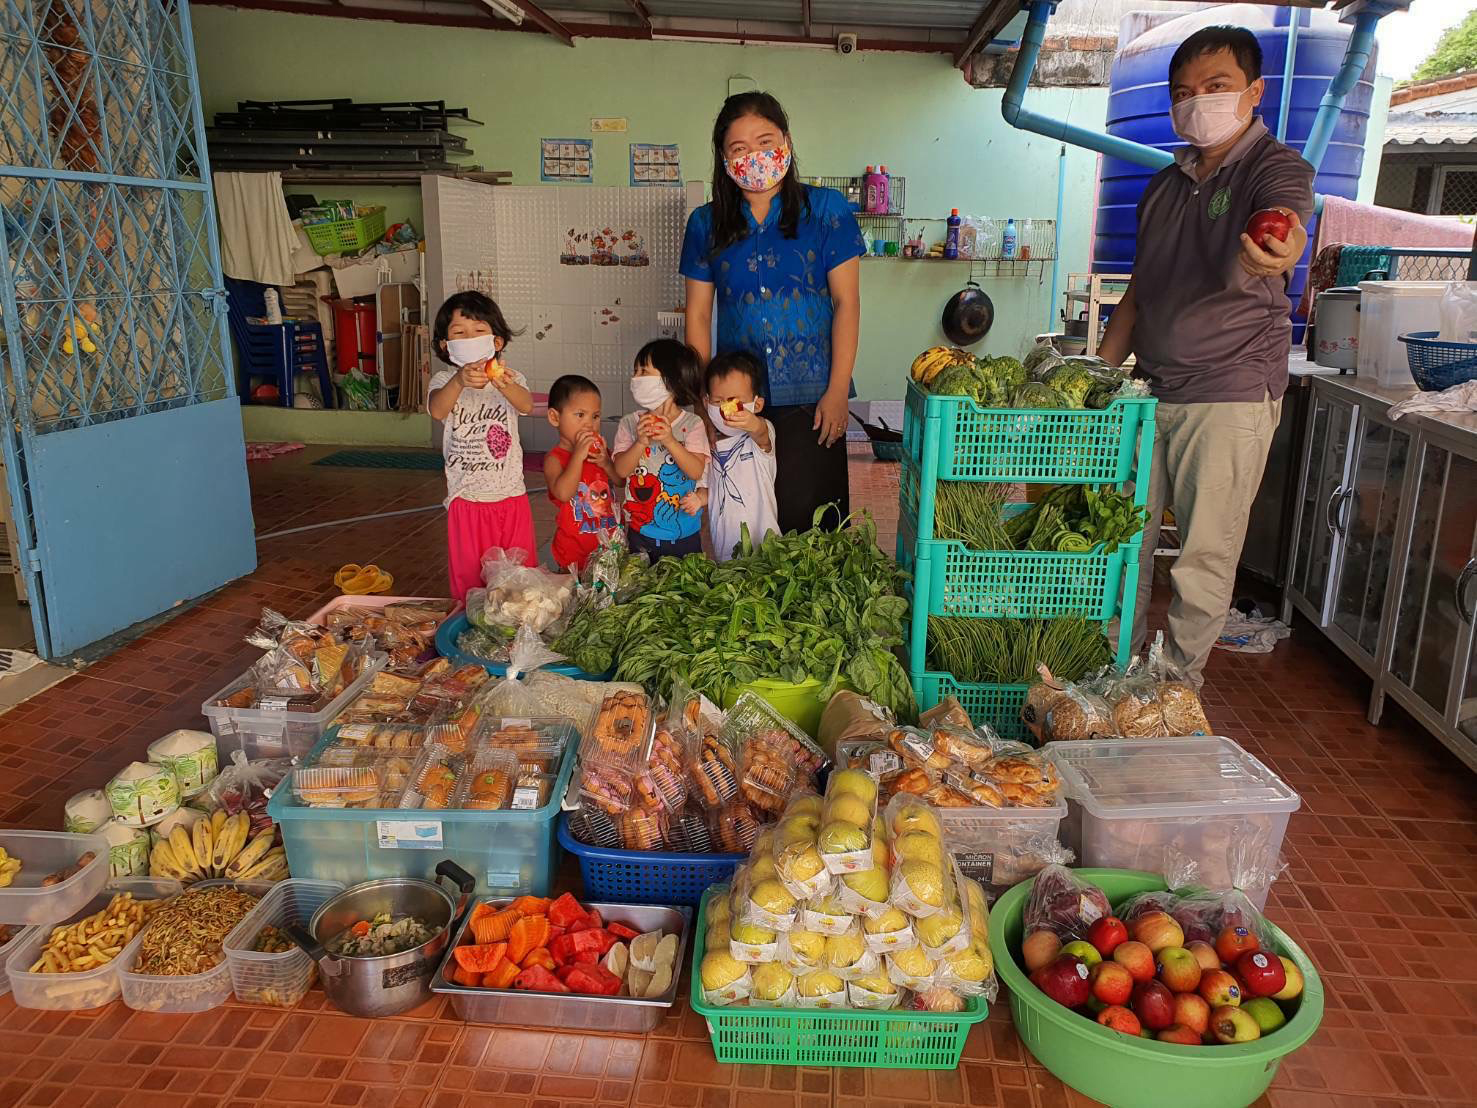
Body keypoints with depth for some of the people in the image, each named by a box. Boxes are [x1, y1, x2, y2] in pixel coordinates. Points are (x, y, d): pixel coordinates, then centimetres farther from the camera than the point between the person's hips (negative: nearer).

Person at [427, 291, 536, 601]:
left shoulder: (510, 378, 0)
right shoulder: (445, 380, -3)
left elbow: (526, 405, -24)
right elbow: (438, 410, -27)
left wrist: (504, 385, -47)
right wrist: (459, 381, -49)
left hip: (512, 497, 1)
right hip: (467, 501, -1)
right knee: (470, 580, 9)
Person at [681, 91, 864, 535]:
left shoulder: (825, 208, 2)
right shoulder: (706, 223, 8)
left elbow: (846, 302, 0)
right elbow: (698, 315, 9)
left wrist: (838, 391, -6)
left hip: (810, 399, -2)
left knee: (807, 519, 0)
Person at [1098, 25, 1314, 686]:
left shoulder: (1277, 170, -8)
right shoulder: (1166, 185, 12)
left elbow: (1262, 250, -31)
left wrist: (1274, 256, -55)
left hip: (1230, 394, -6)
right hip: (1149, 390, 6)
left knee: (1205, 556, 0)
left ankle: (1179, 684, 17)